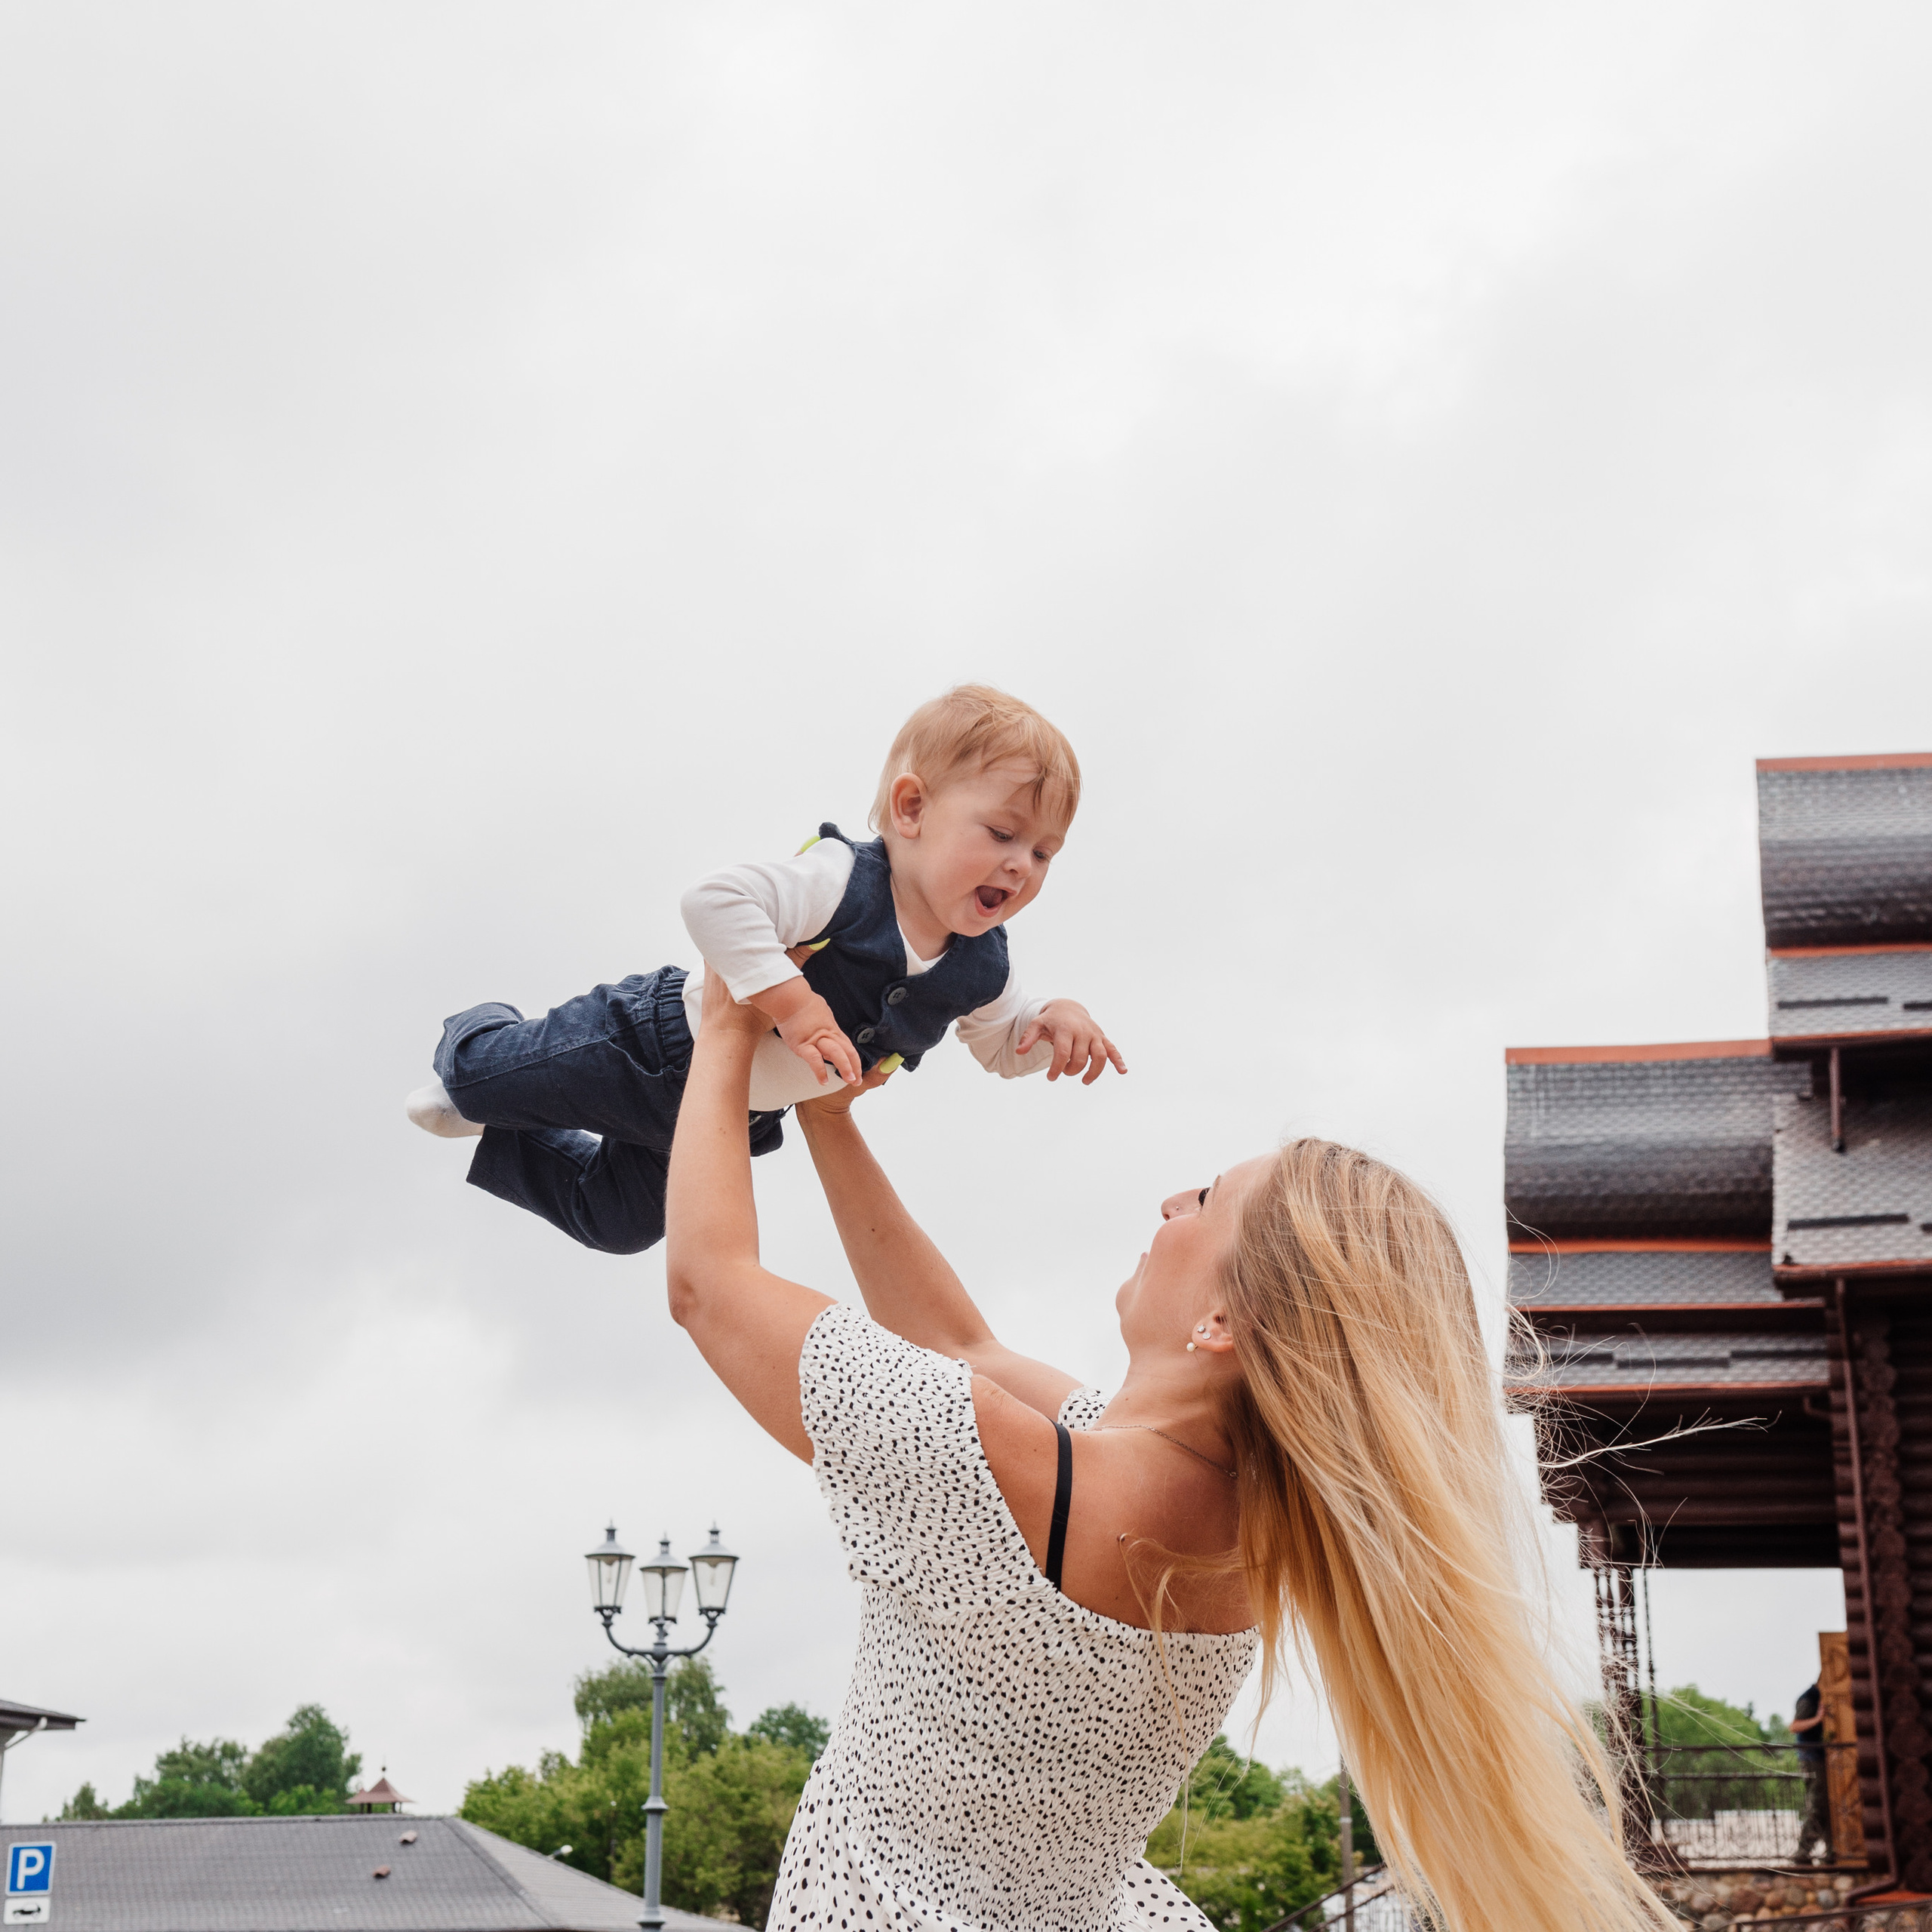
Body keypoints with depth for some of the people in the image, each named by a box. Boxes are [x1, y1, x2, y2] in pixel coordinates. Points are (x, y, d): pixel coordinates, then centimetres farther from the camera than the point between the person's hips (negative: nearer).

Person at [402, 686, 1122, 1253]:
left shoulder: (980, 968, -15)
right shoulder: (841, 882, -37)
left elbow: (1005, 1044, 4)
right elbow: (714, 901, -47)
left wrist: (1057, 1022, -18)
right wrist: (794, 1005, -51)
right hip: (659, 1042, -7)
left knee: (616, 1224, 25)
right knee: (483, 1079, 7)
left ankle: (497, 1141, 49)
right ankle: (477, 1037, 44)